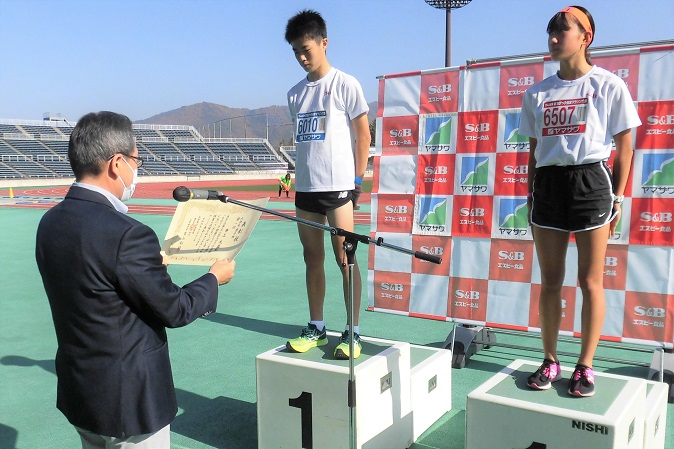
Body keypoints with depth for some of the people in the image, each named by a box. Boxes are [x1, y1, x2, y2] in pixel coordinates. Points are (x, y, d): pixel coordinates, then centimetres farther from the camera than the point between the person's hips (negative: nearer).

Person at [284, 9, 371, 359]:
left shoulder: (345, 84, -3)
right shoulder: (295, 93, 13)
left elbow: (363, 136, -2)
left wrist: (357, 181, -5)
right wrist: (297, 176, 10)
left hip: (337, 186, -6)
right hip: (305, 187, 6)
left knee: (344, 258, -3)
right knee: (312, 259, 10)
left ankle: (353, 333, 6)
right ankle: (316, 328, 21)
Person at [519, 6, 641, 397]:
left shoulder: (609, 85, 2)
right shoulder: (537, 93, 12)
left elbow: (624, 146, 3)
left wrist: (618, 197, -2)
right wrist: (531, 196, 12)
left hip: (591, 181, -3)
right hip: (548, 184, 4)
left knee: (590, 281, 1)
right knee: (550, 281, 6)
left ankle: (586, 366, 13)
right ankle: (550, 361, 18)